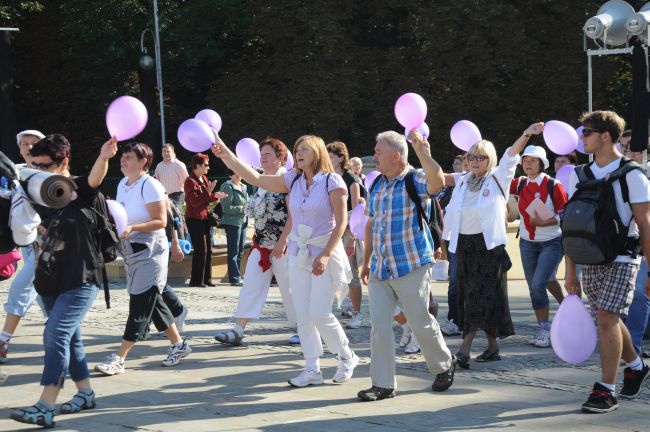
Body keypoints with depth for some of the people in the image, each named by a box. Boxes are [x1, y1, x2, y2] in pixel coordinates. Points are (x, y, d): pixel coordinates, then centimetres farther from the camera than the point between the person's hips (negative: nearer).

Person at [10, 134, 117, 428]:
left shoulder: (80, 190, -12)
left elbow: (95, 178, -36)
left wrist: (104, 158, -56)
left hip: (80, 281, -8)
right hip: (51, 282, 8)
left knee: (56, 335, -18)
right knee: (69, 337, 16)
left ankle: (45, 408, -20)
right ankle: (85, 393, 31)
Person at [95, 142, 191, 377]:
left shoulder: (149, 185, -14)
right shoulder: (123, 184, 10)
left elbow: (160, 221, -18)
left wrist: (132, 228, -28)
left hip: (149, 252, -9)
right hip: (130, 252, 9)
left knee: (140, 305, -8)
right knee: (152, 301, 13)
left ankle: (118, 359, -12)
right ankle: (178, 344, 26)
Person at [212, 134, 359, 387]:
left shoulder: (332, 181, -8)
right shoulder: (292, 180, 7)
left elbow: (341, 222, -11)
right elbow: (255, 178, 1)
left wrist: (325, 255, -19)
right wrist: (225, 154, -8)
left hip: (325, 253, -6)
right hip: (298, 253, 6)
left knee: (319, 313, -10)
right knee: (302, 315, 4)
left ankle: (347, 357, 11)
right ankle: (312, 369, 11)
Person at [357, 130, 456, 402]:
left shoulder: (416, 180, -8)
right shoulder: (377, 185, 12)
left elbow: (437, 182, -33)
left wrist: (422, 152, -40)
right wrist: (367, 261, 21)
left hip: (411, 267, -6)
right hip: (380, 268, 6)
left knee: (421, 323, 3)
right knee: (379, 326, 0)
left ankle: (444, 365, 27)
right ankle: (383, 384, 5)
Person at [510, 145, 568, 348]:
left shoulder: (553, 186, -12)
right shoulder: (520, 184, 2)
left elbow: (565, 214, -11)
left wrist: (545, 222, -22)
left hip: (551, 242, -5)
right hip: (527, 243, 5)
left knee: (538, 285, -17)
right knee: (533, 288, 7)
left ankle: (545, 330, -5)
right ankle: (543, 329, 17)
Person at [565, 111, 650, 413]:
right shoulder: (580, 176, 8)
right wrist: (570, 272, 9)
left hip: (621, 260, -5)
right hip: (591, 261, 6)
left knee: (606, 318, -15)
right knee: (609, 320, 12)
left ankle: (606, 391, -9)